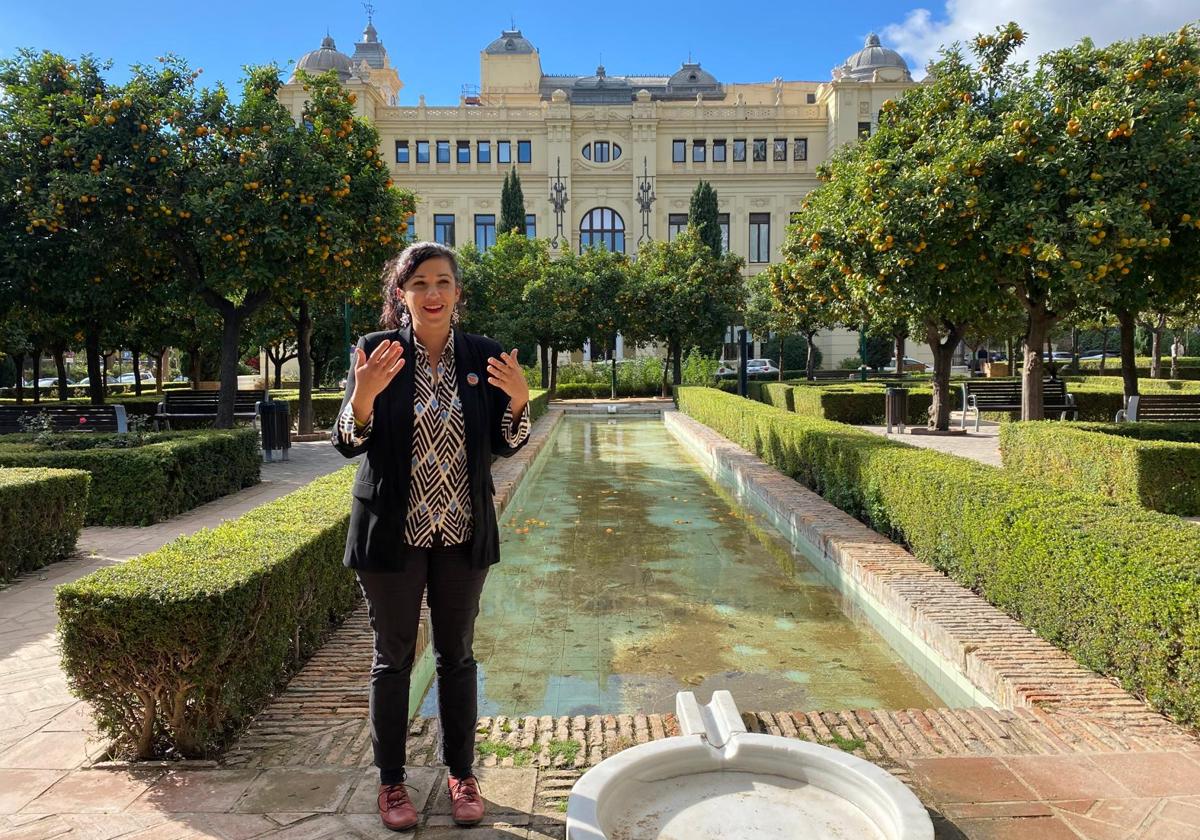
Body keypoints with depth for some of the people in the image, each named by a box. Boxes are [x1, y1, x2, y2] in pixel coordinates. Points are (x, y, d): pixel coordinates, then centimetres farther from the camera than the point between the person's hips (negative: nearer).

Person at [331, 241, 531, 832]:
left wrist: (518, 400, -16)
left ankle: (462, 775, 31)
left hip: (463, 533, 2)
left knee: (457, 655, 14)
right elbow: (347, 444, -6)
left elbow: (504, 446, 3)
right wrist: (365, 392, -25)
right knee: (392, 658, 11)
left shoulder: (482, 356, 0)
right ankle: (391, 782, 29)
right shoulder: (375, 351, -6)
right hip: (392, 532, -2)